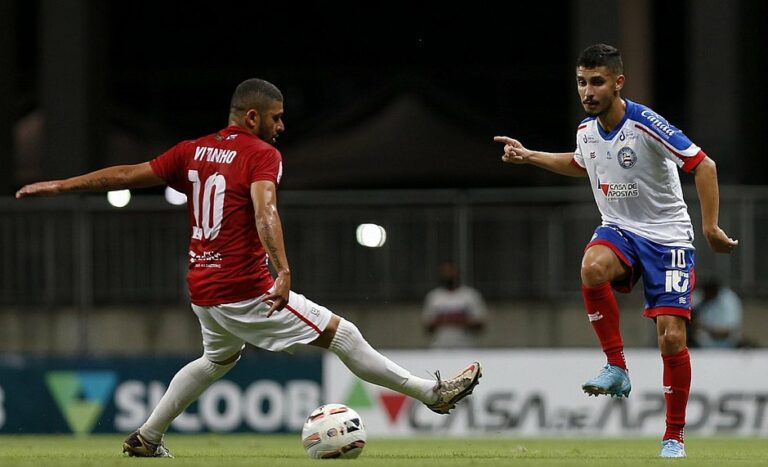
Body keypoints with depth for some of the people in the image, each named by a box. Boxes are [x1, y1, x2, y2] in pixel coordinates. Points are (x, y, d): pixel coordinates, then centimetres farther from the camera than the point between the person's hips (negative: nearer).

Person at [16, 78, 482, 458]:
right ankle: (433, 393, -3)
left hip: (202, 292, 7)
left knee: (219, 357, 33)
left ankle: (146, 438, 32)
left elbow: (127, 175, 11)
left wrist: (59, 186, 20)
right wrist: (283, 273, -39)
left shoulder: (192, 151, 9)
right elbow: (264, 210, -27)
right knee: (340, 333, -3)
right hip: (246, 291, -7)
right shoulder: (263, 155, -10)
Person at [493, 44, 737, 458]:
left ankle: (674, 436, 6)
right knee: (593, 268, -33)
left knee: (671, 338, -11)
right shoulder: (586, 131, 1)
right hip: (618, 230, 4)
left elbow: (703, 165, -19)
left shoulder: (645, 125, -20)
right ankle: (616, 368, -19)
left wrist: (710, 227, -24)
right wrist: (528, 156, 17)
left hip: (666, 237, -4)